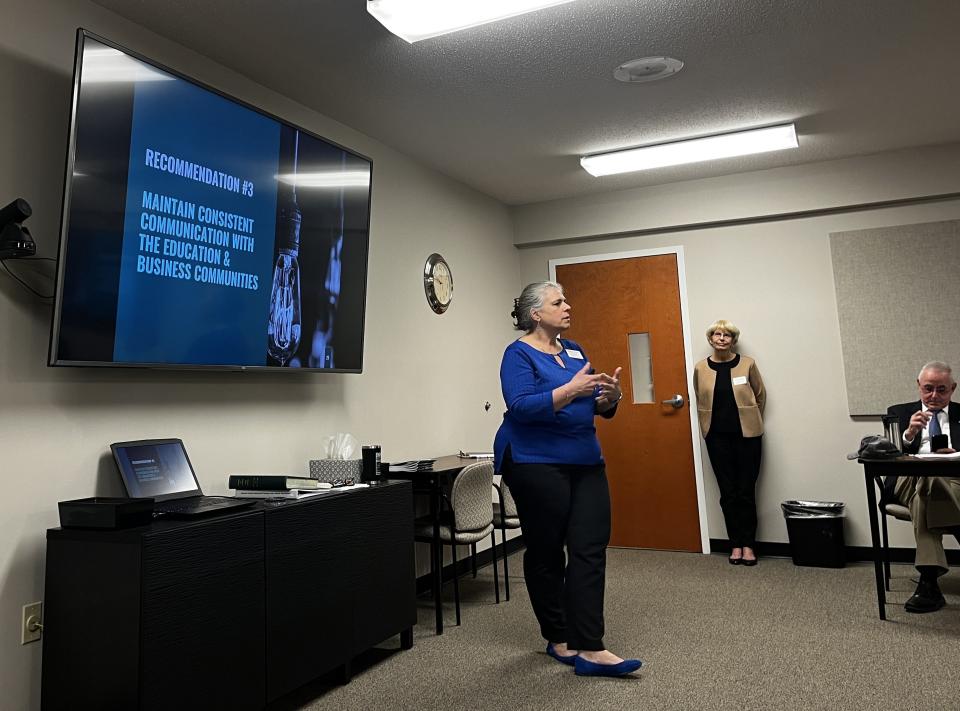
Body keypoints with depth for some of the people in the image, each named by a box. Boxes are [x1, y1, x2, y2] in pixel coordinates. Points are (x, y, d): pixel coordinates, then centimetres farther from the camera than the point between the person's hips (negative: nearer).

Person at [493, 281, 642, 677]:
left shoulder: (574, 350, 12)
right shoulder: (519, 354, -8)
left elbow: (597, 407, 14)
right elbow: (521, 407, -21)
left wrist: (610, 396, -7)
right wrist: (570, 390, -28)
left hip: (585, 463, 7)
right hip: (537, 464, -7)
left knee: (591, 549, -1)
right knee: (545, 552, 6)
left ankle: (590, 649, 2)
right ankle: (558, 639, 22)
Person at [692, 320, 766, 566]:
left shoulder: (747, 364, -3)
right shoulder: (700, 368, 1)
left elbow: (760, 395, 9)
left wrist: (751, 421, 14)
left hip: (746, 435, -1)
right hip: (717, 437, 1)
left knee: (746, 492, 1)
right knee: (728, 492, 6)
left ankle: (748, 544, 12)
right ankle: (736, 543, 16)